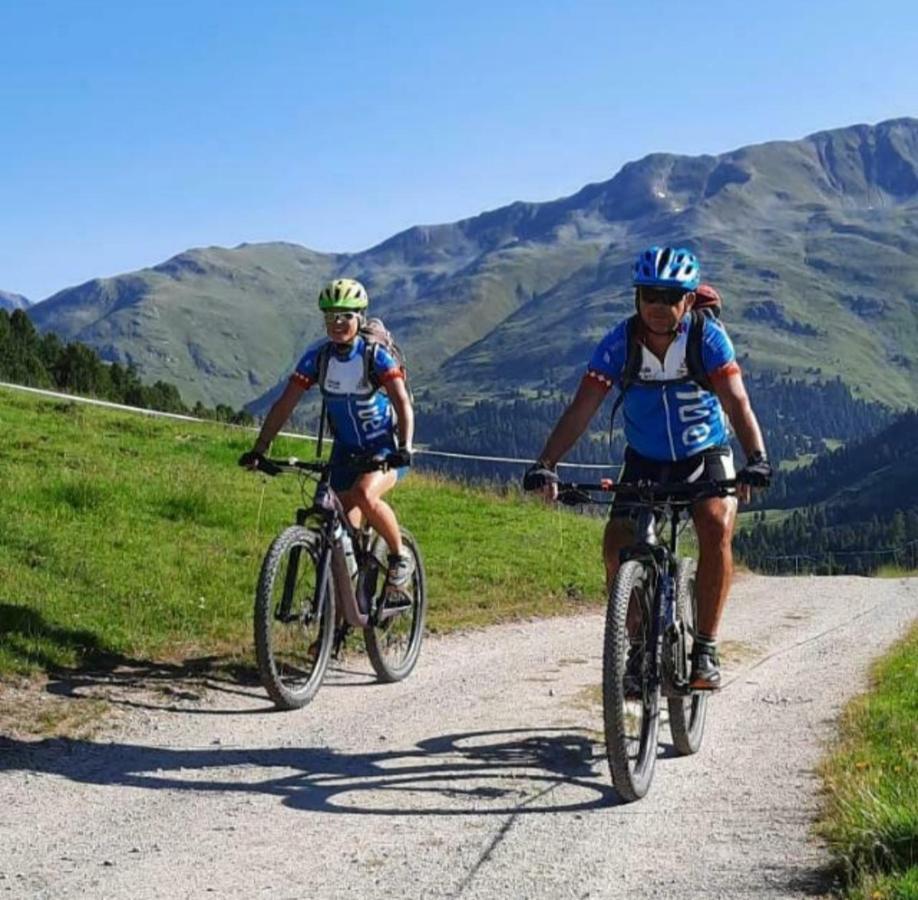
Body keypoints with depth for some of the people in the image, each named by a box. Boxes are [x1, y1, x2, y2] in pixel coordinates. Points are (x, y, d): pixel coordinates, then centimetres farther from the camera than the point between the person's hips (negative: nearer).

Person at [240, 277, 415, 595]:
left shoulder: (375, 355, -18)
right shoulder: (317, 356, -9)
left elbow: (403, 402, -28)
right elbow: (284, 404, -11)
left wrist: (405, 447, -44)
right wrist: (258, 450, -20)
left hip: (385, 446, -4)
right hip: (346, 450, 4)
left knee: (365, 495, -32)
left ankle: (399, 556, -8)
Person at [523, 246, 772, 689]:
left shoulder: (707, 337, -19)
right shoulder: (619, 344, -16)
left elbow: (737, 402, -29)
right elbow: (580, 411, -22)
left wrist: (756, 460, -47)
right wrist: (545, 465, -36)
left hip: (704, 456, -2)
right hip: (645, 461, 2)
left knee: (716, 527, -29)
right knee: (617, 546, -18)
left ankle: (706, 650, -18)